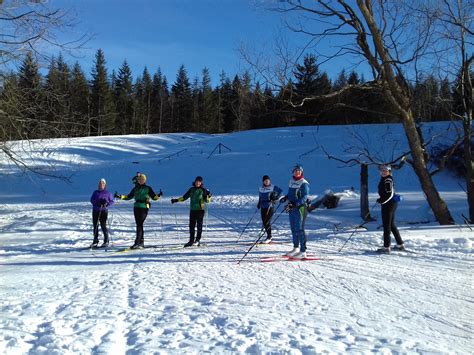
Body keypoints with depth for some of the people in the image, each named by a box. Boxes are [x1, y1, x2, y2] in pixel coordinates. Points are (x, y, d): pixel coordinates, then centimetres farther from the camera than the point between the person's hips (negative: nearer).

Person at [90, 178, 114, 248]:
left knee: (103, 225, -10)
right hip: (95, 211, 3)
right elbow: (92, 200, 3)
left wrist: (106, 203, -15)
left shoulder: (108, 193, 5)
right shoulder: (95, 192, 11)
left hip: (104, 211, -3)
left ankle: (106, 241, 0)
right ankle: (95, 241, 15)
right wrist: (97, 202, -16)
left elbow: (112, 201, 5)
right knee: (95, 226, 5)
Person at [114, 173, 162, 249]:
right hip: (136, 207, 5)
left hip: (144, 208, -5)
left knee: (139, 225, -13)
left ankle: (137, 243, -17)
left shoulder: (148, 188, 4)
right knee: (139, 225, 5)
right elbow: (128, 197, 21)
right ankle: (141, 242, 12)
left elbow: (154, 197, 3)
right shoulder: (135, 188, 15)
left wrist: (158, 195, -16)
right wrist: (120, 196, 12)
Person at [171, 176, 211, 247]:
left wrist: (208, 196, -24)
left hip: (200, 210, -4)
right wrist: (176, 200, 12)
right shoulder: (191, 189, 9)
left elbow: (207, 200, -5)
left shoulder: (203, 190, -2)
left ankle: (197, 240, 1)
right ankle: (191, 241, 12)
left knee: (199, 225, -4)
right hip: (192, 210, 4)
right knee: (191, 226, 5)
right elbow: (184, 197, 16)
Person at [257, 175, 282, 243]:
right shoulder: (260, 188, 8)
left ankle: (269, 237, 4)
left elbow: (280, 191, -3)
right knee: (264, 223, 6)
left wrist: (276, 197, -14)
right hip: (263, 207, 5)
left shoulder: (273, 187, -5)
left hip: (270, 207, -5)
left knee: (267, 222, -8)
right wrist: (259, 203, 9)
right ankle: (269, 236, 21)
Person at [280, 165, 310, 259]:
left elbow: (304, 198, -16)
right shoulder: (291, 181, 14)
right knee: (293, 229, 14)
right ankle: (296, 248, 28)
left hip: (300, 208, -7)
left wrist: (295, 204, -28)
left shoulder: (304, 184, -9)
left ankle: (303, 252, -6)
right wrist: (285, 198, 7)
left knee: (299, 229, -9)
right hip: (291, 208, 8)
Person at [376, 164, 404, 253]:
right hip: (392, 203, 10)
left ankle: (386, 247, 1)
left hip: (388, 205, -10)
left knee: (386, 226, -4)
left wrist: (381, 200, -17)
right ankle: (400, 244, 24)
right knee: (392, 225, 17)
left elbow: (390, 194, -23)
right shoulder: (384, 179, 14)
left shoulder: (387, 180, -16)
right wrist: (381, 199, 11)